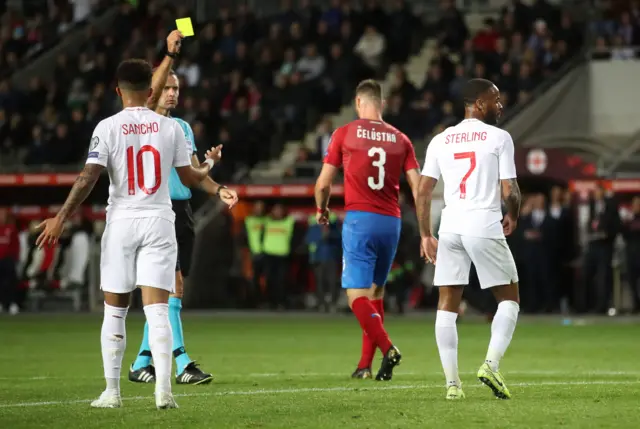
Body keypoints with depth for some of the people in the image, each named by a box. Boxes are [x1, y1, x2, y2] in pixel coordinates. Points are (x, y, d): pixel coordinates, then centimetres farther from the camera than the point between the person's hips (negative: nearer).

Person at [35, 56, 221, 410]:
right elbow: (190, 178, 8)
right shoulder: (170, 128, 1)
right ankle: (163, 389, -14)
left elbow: (88, 178, -11)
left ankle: (111, 391, 10)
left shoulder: (108, 128, -5)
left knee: (114, 311, 9)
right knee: (157, 309, -3)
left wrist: (60, 218, -6)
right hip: (159, 221, 1)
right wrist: (209, 164, 29)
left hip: (121, 222, -1)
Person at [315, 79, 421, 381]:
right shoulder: (400, 140, 9)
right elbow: (418, 188, 3)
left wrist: (321, 210, 25)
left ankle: (387, 347, -28)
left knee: (357, 295, -5)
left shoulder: (344, 134, 1)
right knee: (376, 292, 16)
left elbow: (323, 184, 5)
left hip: (359, 219, -4)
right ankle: (365, 365, 16)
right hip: (391, 221, 4)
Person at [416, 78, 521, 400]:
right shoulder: (498, 138, -1)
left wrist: (426, 235, 16)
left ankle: (452, 382, 3)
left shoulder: (440, 141, 11)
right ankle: (491, 364, -7)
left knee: (447, 305, 9)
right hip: (485, 224, -4)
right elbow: (510, 190, -4)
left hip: (450, 226, 4)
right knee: (509, 299, 11)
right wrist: (512, 217, 16)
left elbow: (423, 191, 8)